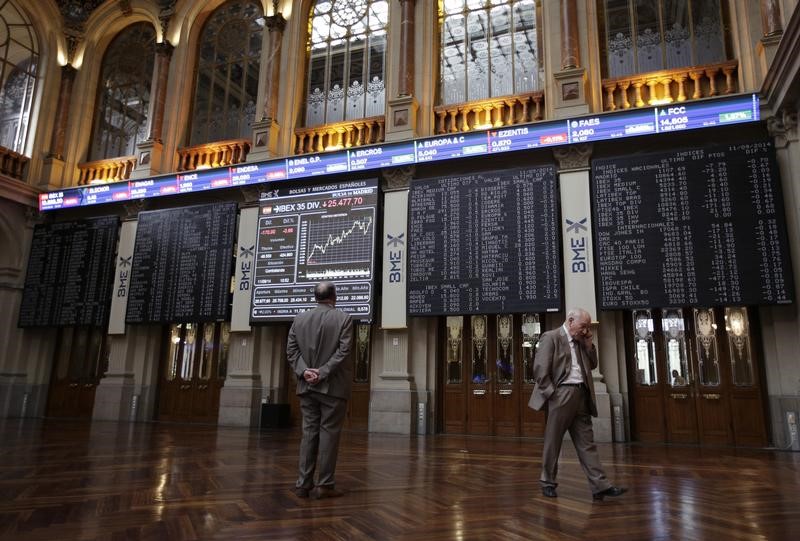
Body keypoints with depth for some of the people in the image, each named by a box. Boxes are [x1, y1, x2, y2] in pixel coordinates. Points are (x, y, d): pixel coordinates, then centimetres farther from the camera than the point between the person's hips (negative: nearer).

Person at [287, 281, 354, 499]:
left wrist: (304, 371, -5)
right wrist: (323, 373, -13)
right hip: (333, 386, -4)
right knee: (329, 433, 2)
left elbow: (291, 349, 2)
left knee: (309, 432, 10)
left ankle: (303, 483, 12)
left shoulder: (300, 319, 6)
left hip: (307, 385, 4)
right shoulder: (343, 319, -6)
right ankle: (324, 485, 5)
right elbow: (343, 351, -14)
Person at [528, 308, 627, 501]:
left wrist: (589, 344, 8)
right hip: (561, 395, -7)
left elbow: (592, 365, 20)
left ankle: (600, 486, 6)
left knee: (586, 443, 6)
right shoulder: (551, 337, -7)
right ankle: (548, 482, 16)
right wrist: (552, 394, -14)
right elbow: (540, 370, -12)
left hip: (581, 395, 7)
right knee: (553, 442, 4)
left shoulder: (580, 342, 17)